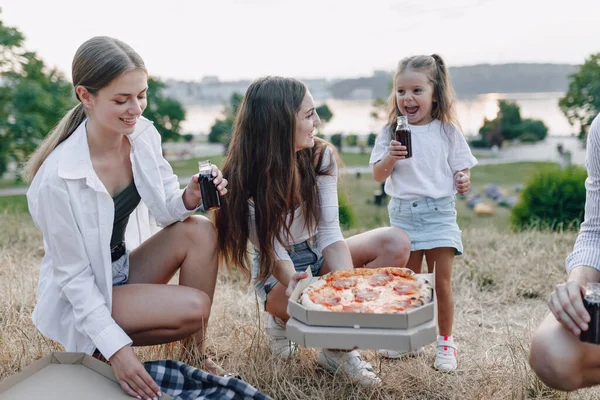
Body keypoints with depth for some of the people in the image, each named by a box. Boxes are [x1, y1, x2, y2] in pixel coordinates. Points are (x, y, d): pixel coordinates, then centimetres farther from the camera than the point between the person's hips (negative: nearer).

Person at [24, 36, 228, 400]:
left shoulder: (143, 134, -11)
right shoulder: (57, 177, -28)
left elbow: (164, 210, -1)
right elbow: (73, 276, -21)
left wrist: (189, 199, -25)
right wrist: (116, 349, -25)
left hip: (127, 265, 6)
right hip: (82, 298, -6)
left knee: (201, 231, -19)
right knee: (194, 307, -24)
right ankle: (98, 347, 0)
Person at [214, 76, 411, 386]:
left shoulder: (320, 157, -10)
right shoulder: (246, 180, -21)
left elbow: (329, 233, -16)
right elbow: (273, 252, -21)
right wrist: (294, 281, -45)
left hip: (317, 255, 5)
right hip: (278, 272, -5)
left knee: (396, 245, -20)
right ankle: (284, 317, 1)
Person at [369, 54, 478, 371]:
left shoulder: (447, 132, -1)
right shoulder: (391, 133, 2)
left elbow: (461, 168, 5)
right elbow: (378, 175, 2)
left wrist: (463, 180, -17)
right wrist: (390, 157, -17)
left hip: (439, 213, -2)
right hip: (403, 215, 2)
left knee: (442, 283, 0)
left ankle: (445, 343, 15)